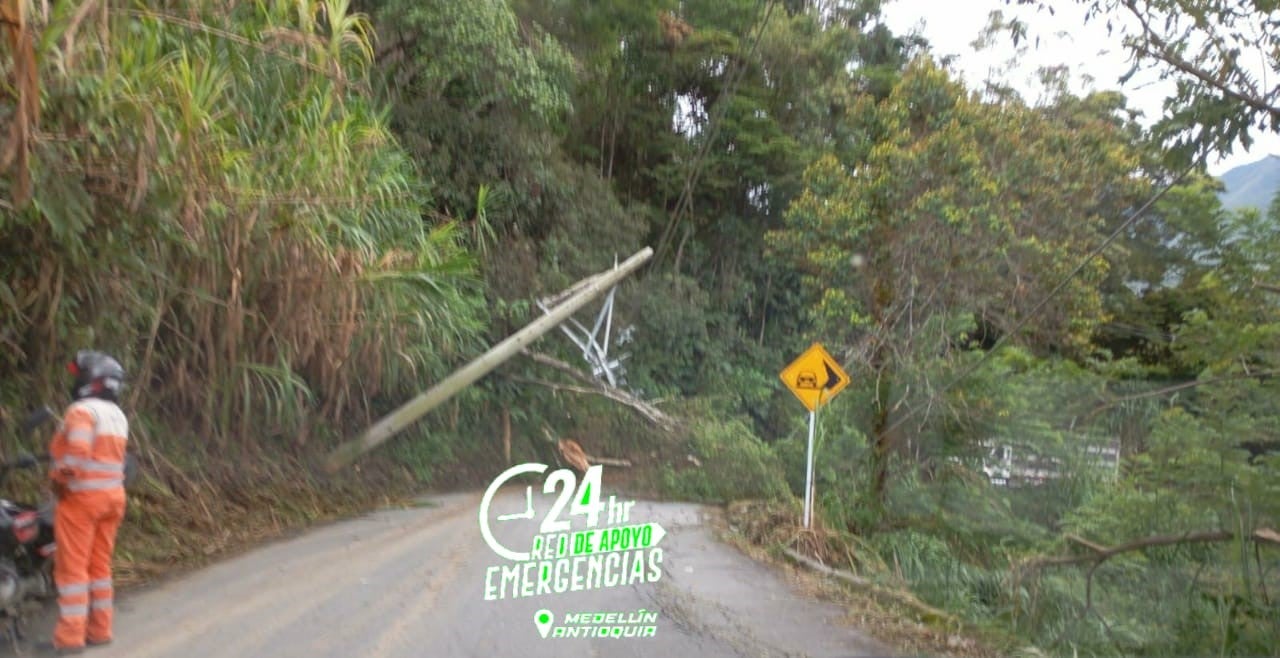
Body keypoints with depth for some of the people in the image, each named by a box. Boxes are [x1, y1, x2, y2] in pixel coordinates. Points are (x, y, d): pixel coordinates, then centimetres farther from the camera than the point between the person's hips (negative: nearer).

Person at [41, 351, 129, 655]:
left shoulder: (82, 410, -13)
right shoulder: (118, 415, 16)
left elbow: (78, 451, -26)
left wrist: (59, 479, -15)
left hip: (81, 496, -8)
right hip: (112, 495, 8)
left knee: (72, 566, -3)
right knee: (99, 564, 13)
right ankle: (99, 629, 17)